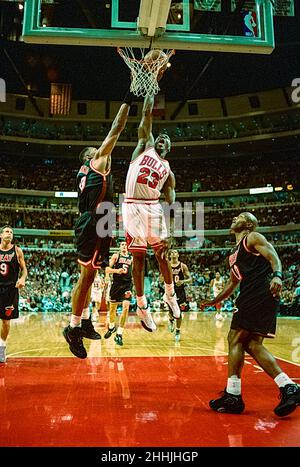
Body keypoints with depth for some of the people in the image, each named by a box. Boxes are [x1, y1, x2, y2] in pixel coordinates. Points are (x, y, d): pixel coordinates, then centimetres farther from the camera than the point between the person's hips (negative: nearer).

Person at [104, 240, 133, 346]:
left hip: (127, 285, 1)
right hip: (116, 284, -1)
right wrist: (116, 270, -23)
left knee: (126, 307, -15)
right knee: (112, 307, 11)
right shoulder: (116, 256, 2)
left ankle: (119, 334, -8)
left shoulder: (132, 258, 11)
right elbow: (107, 270, -6)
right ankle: (111, 327, 39)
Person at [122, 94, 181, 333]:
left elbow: (171, 203, 8)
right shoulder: (145, 145, 14)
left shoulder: (168, 171, 15)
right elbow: (147, 115, 8)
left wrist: (168, 233, -1)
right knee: (139, 258, 3)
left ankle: (170, 294, 30)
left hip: (154, 208, 2)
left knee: (162, 255, 7)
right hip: (132, 207, -2)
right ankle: (142, 306, 14)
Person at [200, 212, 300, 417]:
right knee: (252, 344, 5)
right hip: (252, 298, 9)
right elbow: (233, 283, 35)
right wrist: (214, 301, 37)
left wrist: (277, 275, -29)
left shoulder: (253, 238, 4)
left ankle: (233, 396, -4)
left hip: (261, 294, -9)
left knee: (235, 338, -8)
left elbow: (274, 256, -10)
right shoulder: (234, 253, 29)